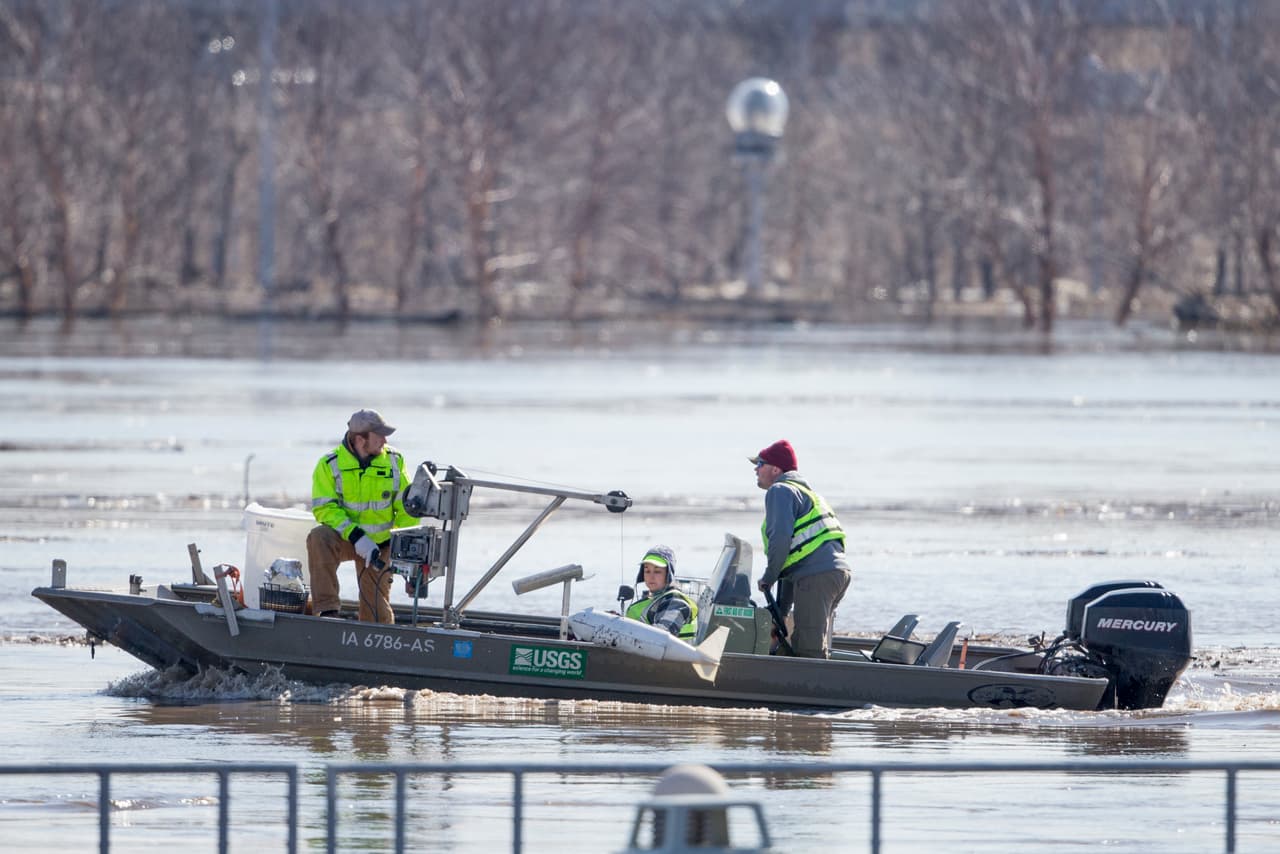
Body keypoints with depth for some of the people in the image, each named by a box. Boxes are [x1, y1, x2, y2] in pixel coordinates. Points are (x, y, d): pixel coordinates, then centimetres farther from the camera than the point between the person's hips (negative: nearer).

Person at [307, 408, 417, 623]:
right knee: (319, 537, -36)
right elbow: (324, 509, -18)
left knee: (377, 614, -4)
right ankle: (327, 610, -36)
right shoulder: (330, 465, -12)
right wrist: (356, 538, -29)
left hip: (380, 542, 2)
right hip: (343, 539, -2)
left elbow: (408, 508, 1)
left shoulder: (394, 461, -3)